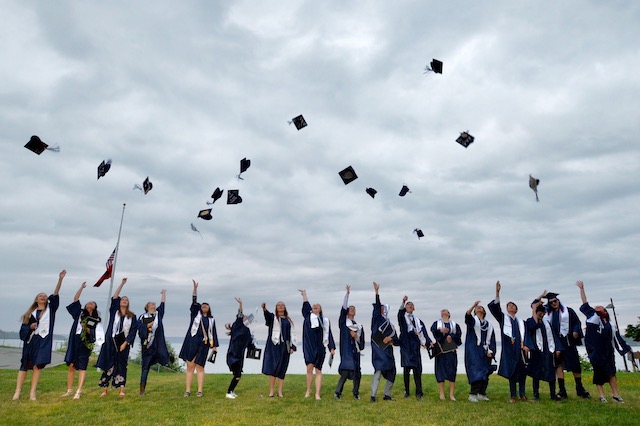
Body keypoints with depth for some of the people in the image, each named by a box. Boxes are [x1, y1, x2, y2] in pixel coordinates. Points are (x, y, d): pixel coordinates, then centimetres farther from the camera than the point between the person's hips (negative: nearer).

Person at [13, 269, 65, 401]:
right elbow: (23, 327, 10)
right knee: (25, 365, 1)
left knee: (38, 365, -6)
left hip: (44, 341, -1)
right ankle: (18, 391, 5)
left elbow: (55, 294, -3)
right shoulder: (31, 312, 11)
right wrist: (31, 326, -13)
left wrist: (60, 279, -14)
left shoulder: (50, 309, 9)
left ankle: (32, 392, -4)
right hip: (31, 340, 1)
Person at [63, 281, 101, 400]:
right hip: (74, 341, 2)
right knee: (71, 365, 4)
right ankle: (69, 390, 15)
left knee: (82, 367, -6)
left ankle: (79, 392, -9)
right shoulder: (80, 313, 14)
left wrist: (87, 329, -15)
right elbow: (75, 299, 6)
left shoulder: (96, 320, 8)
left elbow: (95, 333, 1)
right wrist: (82, 287, 6)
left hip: (86, 344, -2)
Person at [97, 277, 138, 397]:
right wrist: (122, 284, -9)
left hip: (124, 343, 0)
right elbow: (114, 298, -6)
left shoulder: (132, 316, 6)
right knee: (109, 365, 2)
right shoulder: (114, 312, 5)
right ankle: (105, 389, 11)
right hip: (111, 341, 0)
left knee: (121, 365, 0)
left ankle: (121, 390, 0)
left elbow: (133, 331, 1)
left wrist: (125, 343, -9)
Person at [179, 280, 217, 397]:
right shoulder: (196, 313, 10)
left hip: (203, 344, 1)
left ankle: (200, 391, 4)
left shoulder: (211, 319, 14)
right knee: (190, 366, 0)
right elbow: (194, 302, -3)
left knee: (199, 367, 0)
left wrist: (214, 345, 6)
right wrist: (195, 288, -14)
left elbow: (213, 333, 13)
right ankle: (188, 390, 6)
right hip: (191, 342, -1)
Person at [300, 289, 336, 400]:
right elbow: (306, 304, 1)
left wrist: (332, 347, 2)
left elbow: (329, 334, 8)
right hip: (309, 347, 0)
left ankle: (317, 394, 3)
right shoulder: (308, 316, 11)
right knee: (309, 368, -6)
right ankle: (308, 390, 12)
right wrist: (304, 294, -2)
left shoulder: (325, 320, 11)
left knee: (318, 370, 1)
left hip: (320, 347, 0)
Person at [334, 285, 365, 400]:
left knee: (357, 373, 1)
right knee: (345, 371, -14)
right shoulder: (343, 322, 6)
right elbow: (343, 308, -8)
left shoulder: (359, 326, 16)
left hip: (355, 351, 4)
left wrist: (356, 337, -6)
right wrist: (347, 294, -12)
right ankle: (337, 392, -2)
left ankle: (356, 393, 16)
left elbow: (361, 342, 15)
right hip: (346, 350, -4)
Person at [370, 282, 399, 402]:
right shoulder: (377, 319, 5)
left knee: (391, 374, 10)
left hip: (388, 352, 7)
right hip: (379, 351, -6)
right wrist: (376, 292, -21)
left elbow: (398, 341, 16)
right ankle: (373, 395, -14)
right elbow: (377, 306, -12)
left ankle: (387, 394, 23)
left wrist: (391, 339, -7)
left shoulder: (391, 326, 20)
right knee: (378, 370, -17)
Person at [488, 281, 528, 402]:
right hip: (508, 349, -3)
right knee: (511, 372, -2)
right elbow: (494, 307, -6)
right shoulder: (503, 317, 10)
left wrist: (525, 346, -6)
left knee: (522, 372, 1)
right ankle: (513, 396, 4)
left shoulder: (521, 322, 19)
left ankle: (522, 395, 12)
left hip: (520, 348, 3)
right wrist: (497, 292, -16)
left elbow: (525, 336, 13)